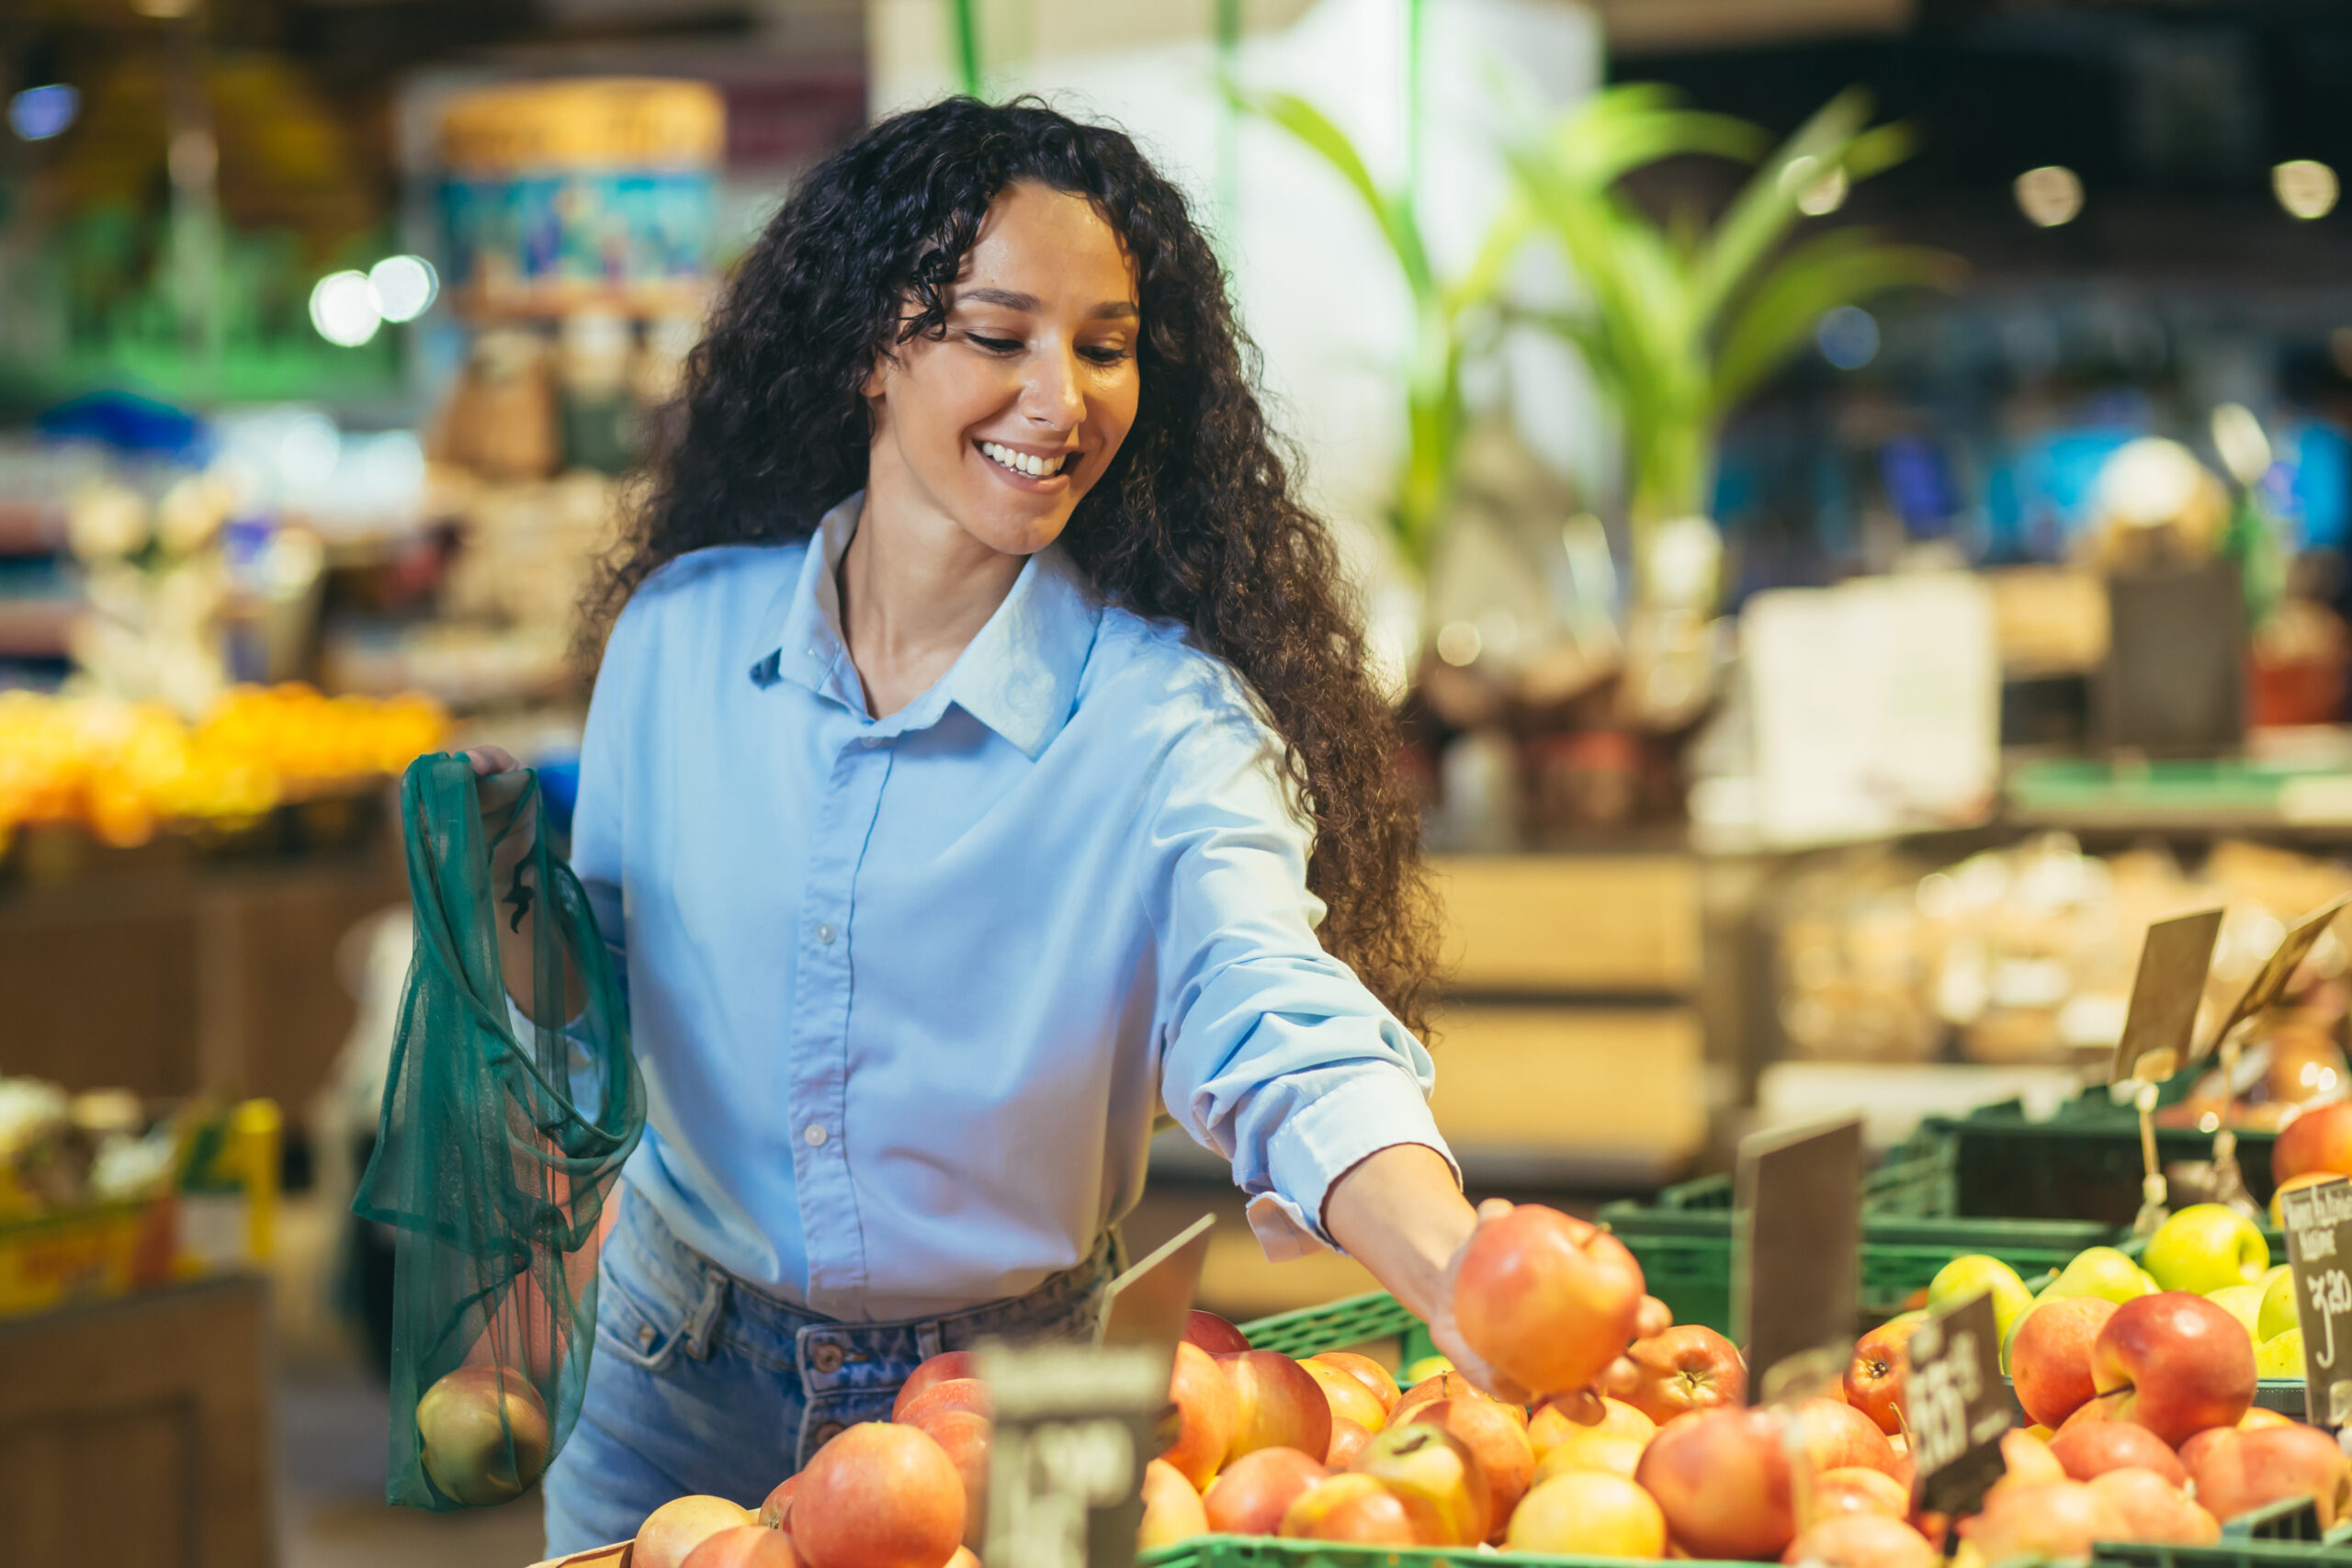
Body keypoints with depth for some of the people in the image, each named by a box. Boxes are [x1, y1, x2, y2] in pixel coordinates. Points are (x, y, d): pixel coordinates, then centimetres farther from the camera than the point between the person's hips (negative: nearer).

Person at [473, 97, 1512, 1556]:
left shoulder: (1163, 722, -16)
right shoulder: (684, 630, -6)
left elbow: (1276, 1020, -33)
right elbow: (602, 984, 8)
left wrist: (1458, 1268, -52)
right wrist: (516, 925, -15)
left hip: (1000, 1417, -2)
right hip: (682, 1382, 2)